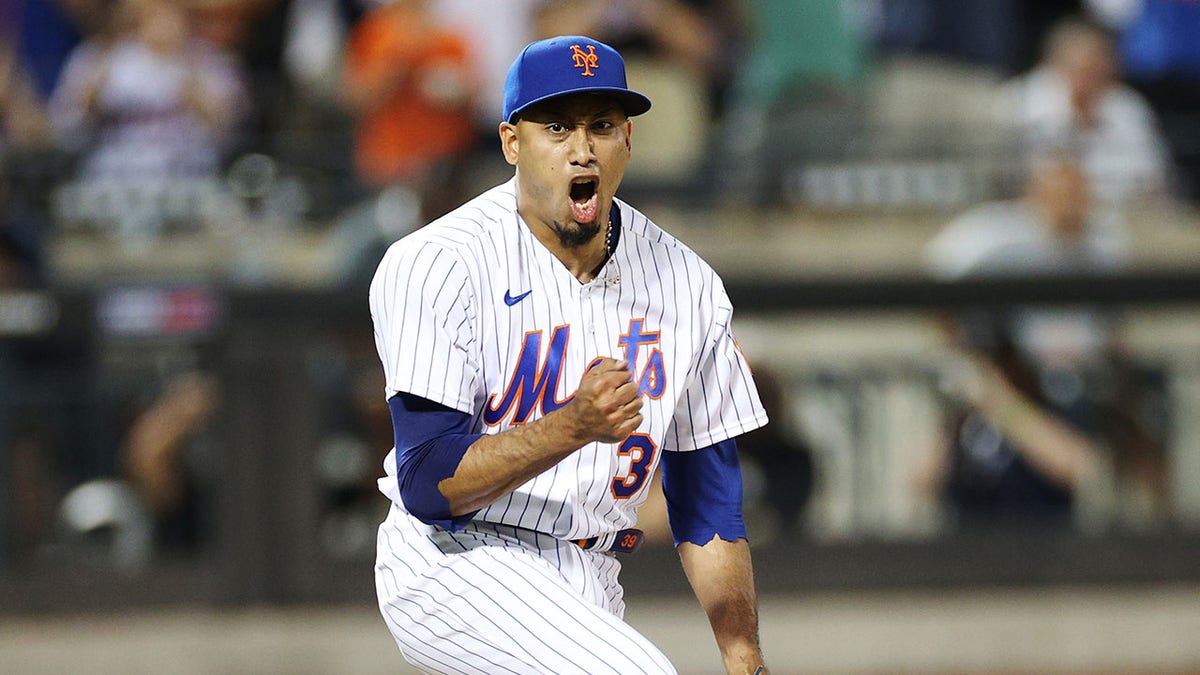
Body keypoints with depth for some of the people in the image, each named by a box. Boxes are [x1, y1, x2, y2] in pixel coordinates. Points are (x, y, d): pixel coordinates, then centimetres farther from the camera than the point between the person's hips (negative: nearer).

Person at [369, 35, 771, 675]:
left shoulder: (688, 287, 2)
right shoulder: (435, 267, -14)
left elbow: (708, 504, 8)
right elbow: (428, 483, -21)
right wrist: (575, 425, -33)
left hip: (588, 586, 6)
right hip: (453, 564, -6)